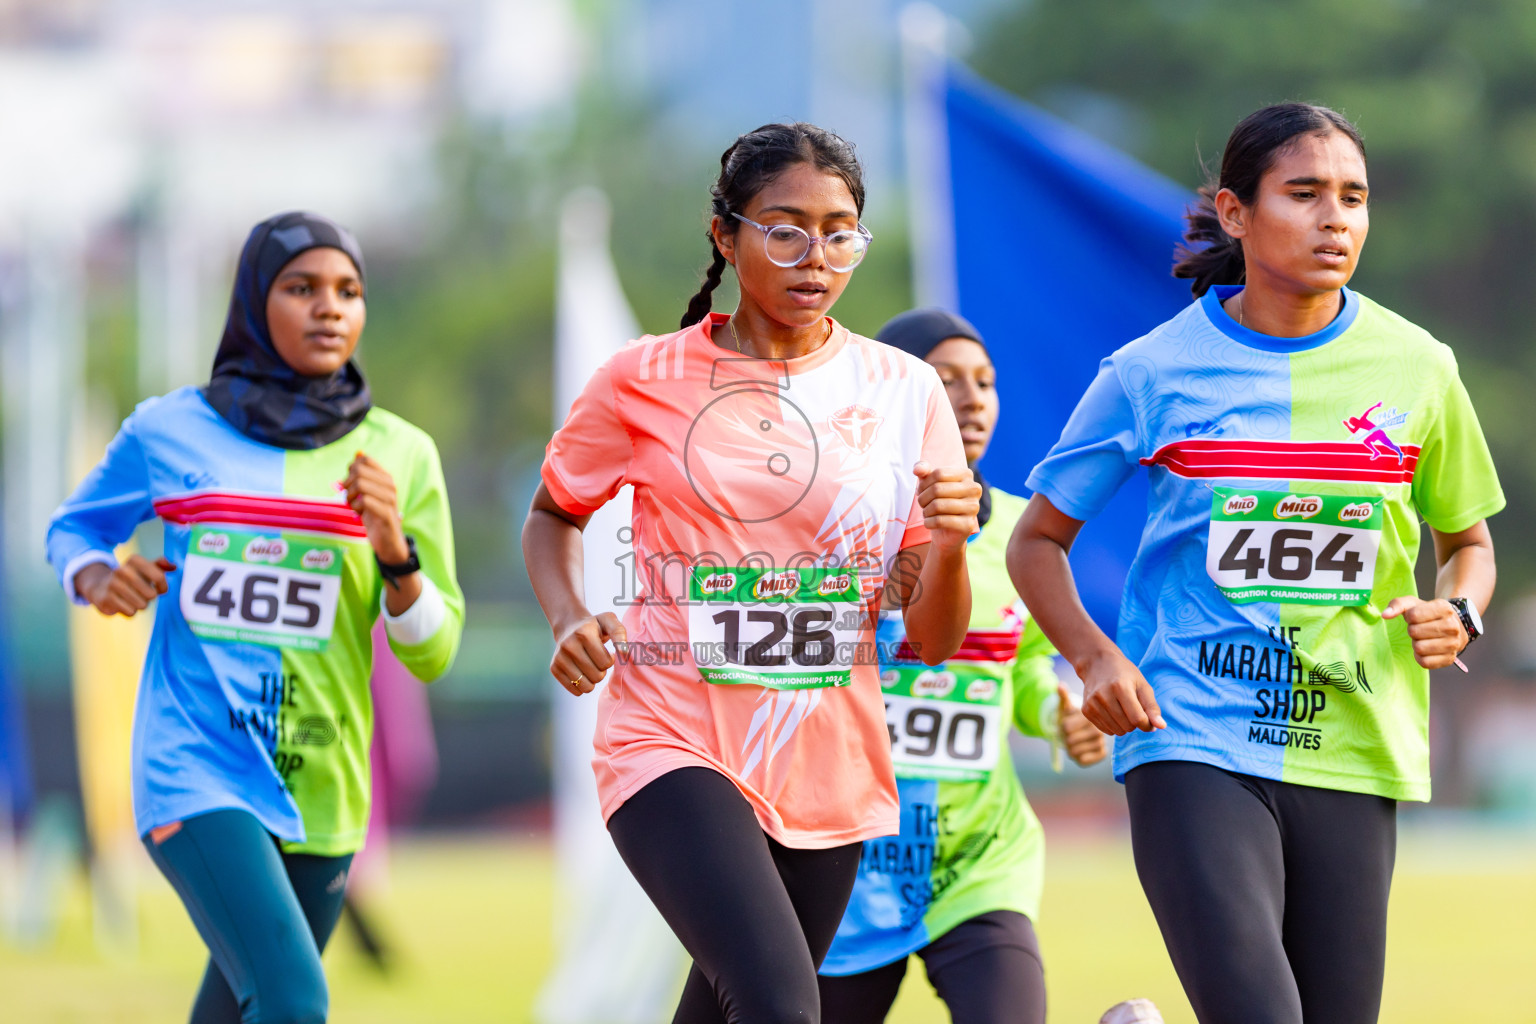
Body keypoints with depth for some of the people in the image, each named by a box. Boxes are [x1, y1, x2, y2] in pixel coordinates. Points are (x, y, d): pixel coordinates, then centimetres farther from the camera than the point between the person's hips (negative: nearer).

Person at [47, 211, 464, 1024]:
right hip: (195, 773, -3)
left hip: (319, 793, 4)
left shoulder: (401, 455, 5)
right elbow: (71, 528, 19)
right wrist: (95, 577, -4)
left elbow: (432, 654, 5)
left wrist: (394, 549, -14)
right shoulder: (168, 432, 2)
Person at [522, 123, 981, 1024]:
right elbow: (554, 514, 16)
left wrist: (950, 543, -19)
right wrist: (570, 620, -4)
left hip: (830, 771, 4)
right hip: (674, 744, -4)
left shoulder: (905, 392, 3)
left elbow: (932, 642, 3)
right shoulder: (646, 381, -1)